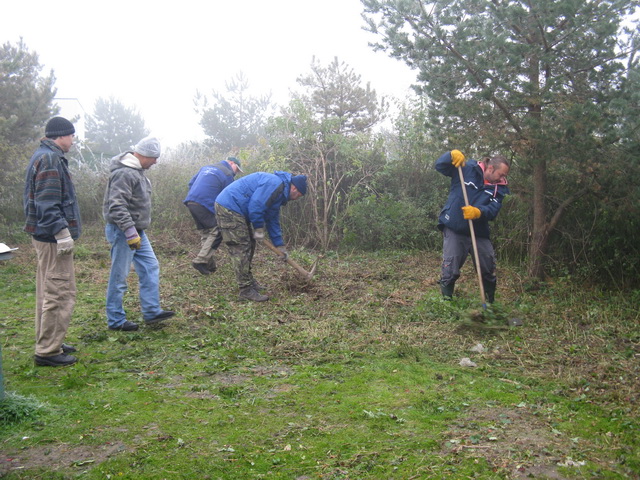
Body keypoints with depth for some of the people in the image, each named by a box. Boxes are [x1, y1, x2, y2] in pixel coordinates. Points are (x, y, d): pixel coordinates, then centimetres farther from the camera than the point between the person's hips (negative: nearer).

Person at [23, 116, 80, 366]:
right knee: (60, 294, -7)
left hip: (44, 236, 11)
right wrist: (62, 233, -22)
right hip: (52, 237, -11)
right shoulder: (50, 160, -15)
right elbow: (47, 204, -22)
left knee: (47, 292, 17)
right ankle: (47, 351, -1)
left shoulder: (44, 157, 17)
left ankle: (47, 343, 28)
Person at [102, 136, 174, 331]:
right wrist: (130, 231, -29)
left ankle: (151, 312, 19)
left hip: (137, 231, 11)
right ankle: (116, 320, 10)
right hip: (123, 232, -10)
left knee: (151, 267, 12)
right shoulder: (124, 173, -20)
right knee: (119, 277, -1)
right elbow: (117, 206, -27)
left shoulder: (137, 171, 13)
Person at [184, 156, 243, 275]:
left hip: (191, 202, 8)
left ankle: (209, 265, 13)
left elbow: (191, 183, 26)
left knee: (205, 233, 14)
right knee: (216, 233, -3)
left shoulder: (206, 167, 25)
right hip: (205, 205, -8)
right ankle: (200, 260, -12)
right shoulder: (227, 174, 1)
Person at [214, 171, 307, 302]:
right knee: (241, 249, -10)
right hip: (229, 207, -11)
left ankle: (248, 281, 31)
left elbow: (273, 221, 23)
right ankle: (246, 291, -7)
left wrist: (280, 245, 23)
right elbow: (255, 205, -24)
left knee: (249, 246, 18)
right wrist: (259, 228, -11)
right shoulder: (275, 184, -17)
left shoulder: (279, 193, 18)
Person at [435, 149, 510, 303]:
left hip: (479, 232, 4)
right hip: (454, 229, -4)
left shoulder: (499, 187, 4)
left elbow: (493, 210, -10)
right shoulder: (466, 168, -5)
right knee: (450, 271, -5)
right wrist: (451, 156, -26)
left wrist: (479, 212, -31)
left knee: (489, 269, 9)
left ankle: (490, 302, 27)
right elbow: (440, 166, -6)